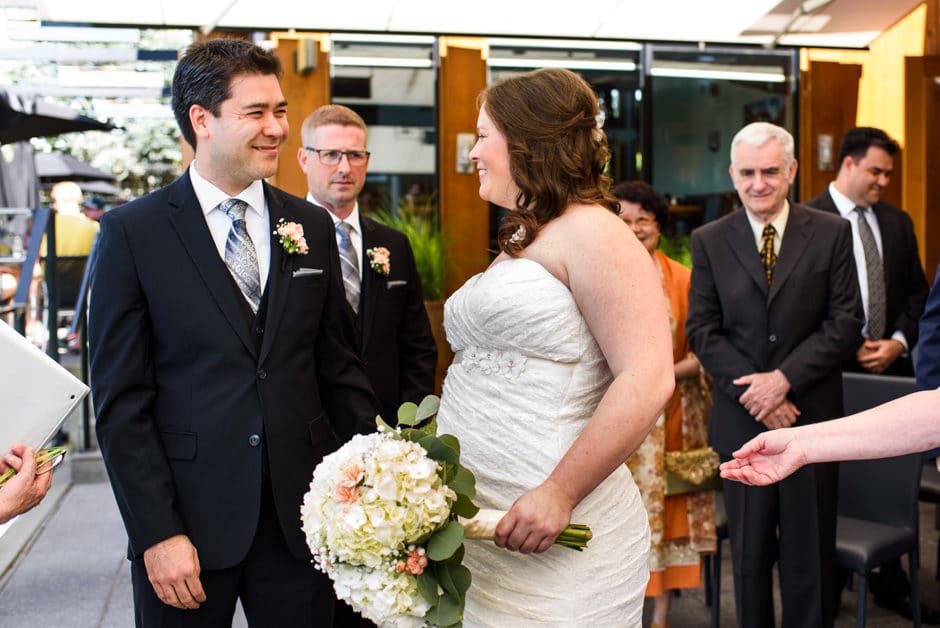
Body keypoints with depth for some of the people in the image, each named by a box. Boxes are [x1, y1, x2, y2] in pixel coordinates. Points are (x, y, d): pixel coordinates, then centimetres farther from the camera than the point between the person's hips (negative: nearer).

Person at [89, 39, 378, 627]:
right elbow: (121, 401, -7)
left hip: (302, 513, 3)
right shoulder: (132, 232, -5)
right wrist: (156, 533, -11)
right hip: (189, 518, -3)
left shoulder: (312, 227, 5)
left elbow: (340, 369, 8)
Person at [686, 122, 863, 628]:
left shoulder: (831, 233, 1)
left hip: (811, 416, -1)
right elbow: (702, 330, -1)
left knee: (810, 552, 9)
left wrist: (784, 379, -14)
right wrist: (755, 392, -12)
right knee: (749, 552, 12)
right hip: (742, 417, 1)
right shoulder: (709, 241, 3)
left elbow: (845, 323, -4)